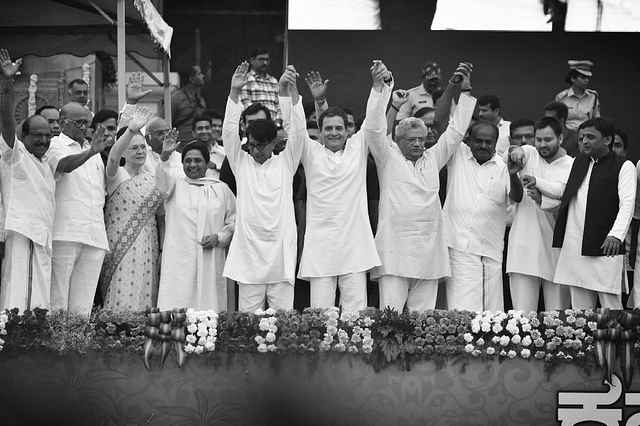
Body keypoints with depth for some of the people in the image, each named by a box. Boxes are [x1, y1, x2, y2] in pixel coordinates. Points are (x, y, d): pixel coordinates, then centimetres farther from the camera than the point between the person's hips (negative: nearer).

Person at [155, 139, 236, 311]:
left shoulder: (221, 189, 13)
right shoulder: (175, 185, 10)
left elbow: (234, 221, 16)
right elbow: (162, 182, -13)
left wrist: (219, 237, -3)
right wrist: (165, 156, -31)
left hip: (210, 263, 1)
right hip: (178, 263, -1)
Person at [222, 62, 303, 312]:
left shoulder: (285, 163, 8)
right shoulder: (242, 164, 10)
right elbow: (229, 132, 0)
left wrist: (289, 90, -15)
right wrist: (234, 92, -12)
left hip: (281, 253, -1)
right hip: (248, 254, 1)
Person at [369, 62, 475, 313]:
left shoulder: (433, 158, 18)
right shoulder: (388, 157, 8)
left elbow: (456, 131, 19)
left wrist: (465, 91, 15)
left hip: (428, 253, 4)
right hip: (394, 252, -4)